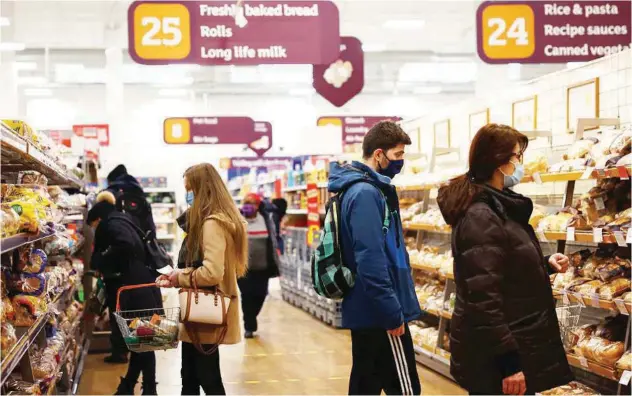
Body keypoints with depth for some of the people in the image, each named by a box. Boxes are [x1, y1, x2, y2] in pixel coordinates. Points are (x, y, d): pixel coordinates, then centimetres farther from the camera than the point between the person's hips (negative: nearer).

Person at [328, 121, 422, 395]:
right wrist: (393, 313, -21)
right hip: (379, 314, -10)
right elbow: (370, 261, -24)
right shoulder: (366, 193, -17)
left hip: (365, 311, 10)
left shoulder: (364, 189, 14)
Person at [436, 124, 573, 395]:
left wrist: (544, 264, 10)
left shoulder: (497, 207, 11)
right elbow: (484, 299, -25)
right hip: (494, 357, -10)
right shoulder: (480, 217, -21)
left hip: (513, 343, 10)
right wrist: (509, 362, -25)